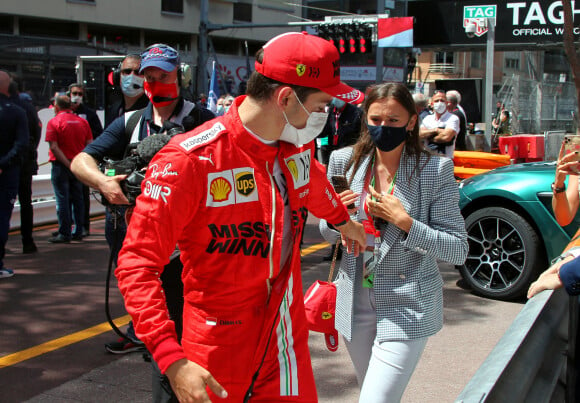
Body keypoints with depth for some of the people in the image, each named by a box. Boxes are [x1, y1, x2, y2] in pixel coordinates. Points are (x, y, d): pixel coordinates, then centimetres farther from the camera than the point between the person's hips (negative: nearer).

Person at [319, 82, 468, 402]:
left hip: (407, 306, -4)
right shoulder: (345, 162, 0)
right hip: (356, 301, 5)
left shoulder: (436, 170, -10)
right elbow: (328, 234, 11)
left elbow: (458, 251, -11)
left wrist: (404, 222, -21)